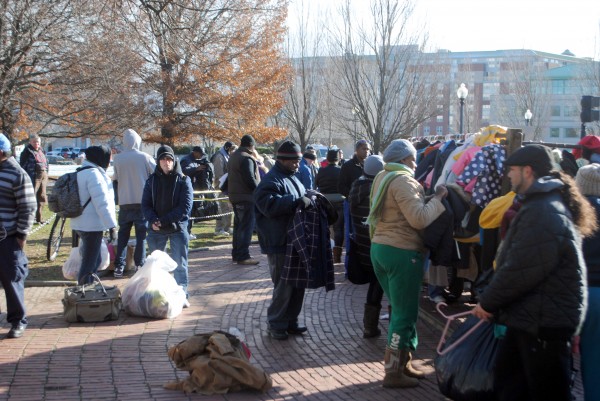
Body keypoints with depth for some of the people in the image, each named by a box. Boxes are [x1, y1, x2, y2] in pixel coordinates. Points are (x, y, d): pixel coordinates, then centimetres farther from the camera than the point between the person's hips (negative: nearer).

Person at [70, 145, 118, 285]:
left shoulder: (81, 172, 16)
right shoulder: (93, 173, -17)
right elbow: (102, 202, -23)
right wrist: (112, 225, -22)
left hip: (82, 224, 10)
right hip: (91, 226, -10)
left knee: (95, 260, 20)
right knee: (89, 264, -4)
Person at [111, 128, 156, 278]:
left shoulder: (117, 159, 0)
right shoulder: (145, 157, -7)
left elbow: (115, 181, 9)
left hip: (124, 203, 2)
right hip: (142, 201, -2)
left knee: (123, 234, 9)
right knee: (141, 234, 6)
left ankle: (119, 266, 3)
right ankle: (140, 264, 5)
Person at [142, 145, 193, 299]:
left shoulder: (183, 180, -3)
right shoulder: (152, 180, 6)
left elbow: (186, 207, -10)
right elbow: (145, 204, 4)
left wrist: (164, 220, -15)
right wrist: (153, 221, -16)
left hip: (178, 228, -3)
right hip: (156, 230, 3)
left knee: (180, 264, 0)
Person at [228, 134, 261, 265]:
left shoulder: (234, 156, 15)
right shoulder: (247, 158, -17)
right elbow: (250, 180, -22)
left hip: (235, 196, 10)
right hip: (246, 197, -10)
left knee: (238, 225, 16)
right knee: (247, 226, -6)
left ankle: (236, 254, 22)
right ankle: (243, 256, -7)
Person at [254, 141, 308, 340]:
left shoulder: (293, 178, 18)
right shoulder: (271, 181, -13)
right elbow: (270, 205, -28)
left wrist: (309, 199, 9)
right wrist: (297, 202, -31)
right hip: (280, 243, -9)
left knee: (297, 283, 14)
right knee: (284, 286, -4)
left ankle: (290, 321, 26)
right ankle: (276, 324, 10)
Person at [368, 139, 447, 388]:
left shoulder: (382, 178, 14)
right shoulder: (404, 180, -15)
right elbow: (419, 219, -23)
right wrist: (438, 198, -12)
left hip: (380, 247, 10)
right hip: (402, 252, -10)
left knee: (400, 310, 18)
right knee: (405, 314, -1)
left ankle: (403, 363, 25)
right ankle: (393, 373, 4)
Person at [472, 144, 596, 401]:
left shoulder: (542, 212, -22)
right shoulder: (548, 204, 14)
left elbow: (521, 270, -25)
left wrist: (488, 302, -11)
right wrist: (491, 300, 14)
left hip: (545, 322, -11)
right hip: (531, 317, 11)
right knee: (507, 379, 19)